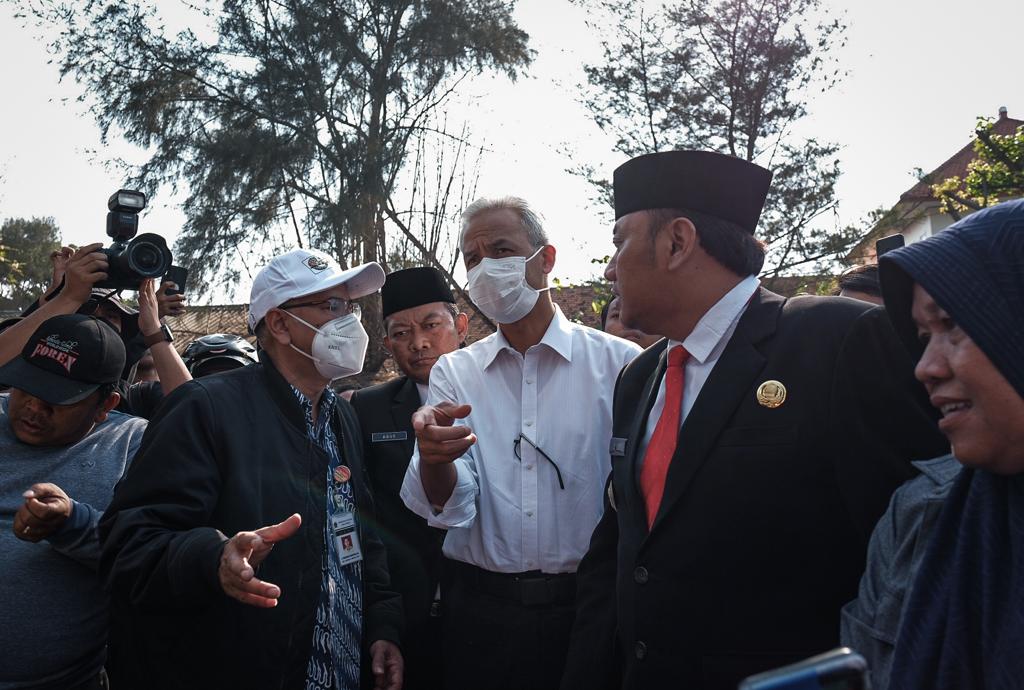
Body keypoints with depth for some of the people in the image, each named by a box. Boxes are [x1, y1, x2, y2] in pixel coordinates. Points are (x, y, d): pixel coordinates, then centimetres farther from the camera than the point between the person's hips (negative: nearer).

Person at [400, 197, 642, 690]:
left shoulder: (620, 363, -6)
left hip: (583, 607, -2)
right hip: (478, 607, 2)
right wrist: (435, 458, -29)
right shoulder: (453, 373, 2)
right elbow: (447, 507, -8)